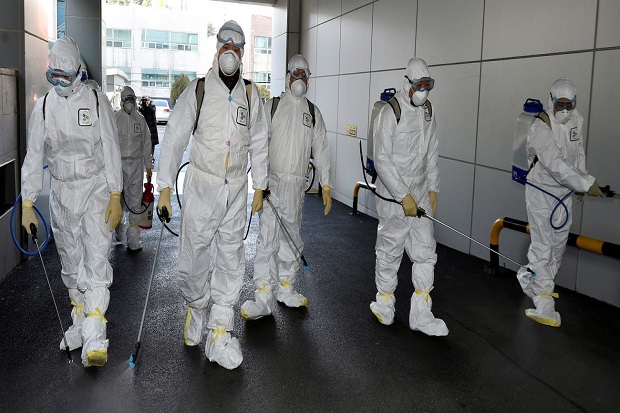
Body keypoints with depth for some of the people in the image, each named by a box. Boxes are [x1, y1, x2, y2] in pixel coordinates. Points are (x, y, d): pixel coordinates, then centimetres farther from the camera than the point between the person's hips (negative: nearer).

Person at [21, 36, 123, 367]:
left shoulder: (96, 100, -5)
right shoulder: (43, 107, 3)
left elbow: (111, 148, -5)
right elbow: (34, 156, 3)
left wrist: (115, 196, -10)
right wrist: (27, 204, -2)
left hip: (96, 187, -4)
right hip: (62, 190, 4)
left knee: (96, 256, -13)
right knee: (70, 260, 11)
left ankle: (94, 338, -14)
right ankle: (80, 321, 27)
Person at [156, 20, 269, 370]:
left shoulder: (251, 94, 6)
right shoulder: (198, 90, -2)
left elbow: (259, 143, 12)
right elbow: (175, 139, -3)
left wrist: (259, 187, 11)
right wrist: (165, 186, -8)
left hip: (237, 190, 2)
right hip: (202, 186, -2)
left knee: (232, 259, 3)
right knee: (194, 255, 2)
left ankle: (220, 333, 12)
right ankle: (196, 307, 32)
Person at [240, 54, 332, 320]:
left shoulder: (313, 112, 12)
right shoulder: (272, 106, 5)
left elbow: (321, 151, 11)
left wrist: (326, 186, 7)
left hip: (297, 184, 3)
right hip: (272, 180, -3)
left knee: (291, 236, 10)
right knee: (268, 236, -9)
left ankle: (285, 287, 23)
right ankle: (264, 296, -6)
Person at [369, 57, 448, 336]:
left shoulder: (428, 110, 8)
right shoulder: (391, 113, -14)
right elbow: (382, 160, -17)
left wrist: (432, 188, 11)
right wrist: (404, 196, -19)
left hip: (420, 193, 6)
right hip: (393, 194, -6)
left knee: (425, 251, 5)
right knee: (390, 251, 6)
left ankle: (421, 313, 13)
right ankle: (384, 303, 27)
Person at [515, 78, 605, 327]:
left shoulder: (577, 120, 0)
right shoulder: (541, 128, -24)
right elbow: (556, 165, -31)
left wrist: (581, 178, 12)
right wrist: (586, 184, -31)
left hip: (564, 191, 8)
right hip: (541, 192, -8)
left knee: (559, 244, 18)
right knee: (543, 247, -9)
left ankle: (533, 281, 38)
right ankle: (544, 307, -4)